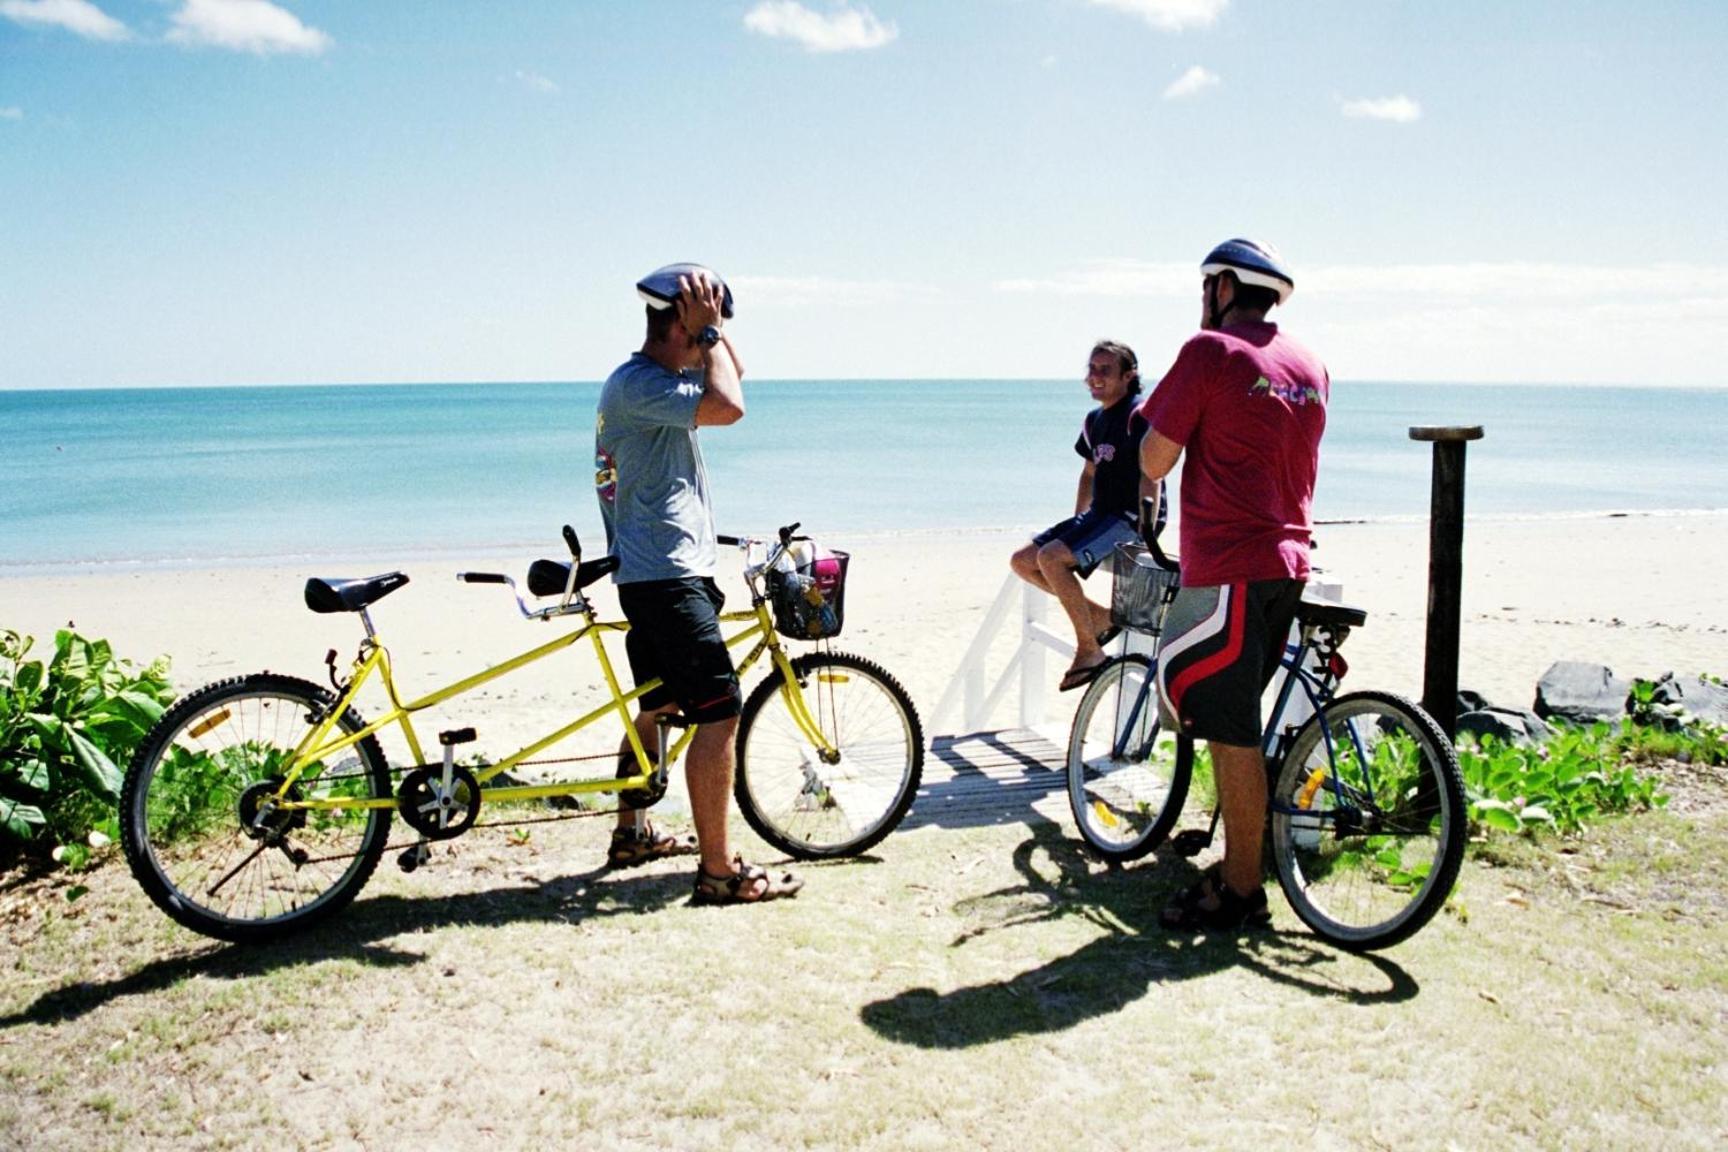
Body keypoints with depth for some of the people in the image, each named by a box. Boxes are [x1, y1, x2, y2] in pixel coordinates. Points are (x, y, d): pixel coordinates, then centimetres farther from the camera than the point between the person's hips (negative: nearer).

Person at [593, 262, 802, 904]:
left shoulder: (652, 378, 15)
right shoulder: (638, 385, -16)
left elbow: (730, 375, 26)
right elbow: (728, 406, -28)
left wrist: (715, 324, 9)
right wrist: (708, 329, -16)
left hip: (650, 574, 11)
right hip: (669, 576, -11)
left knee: (657, 707, 21)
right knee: (719, 714, -11)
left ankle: (631, 835, 35)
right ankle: (718, 871, -6)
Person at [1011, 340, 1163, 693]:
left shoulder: (1138, 416, -13)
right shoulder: (1095, 419, 14)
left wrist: (1145, 532, -25)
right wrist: (1076, 524, 19)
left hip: (1128, 519, -9)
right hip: (1100, 515, 9)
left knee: (1051, 557, -28)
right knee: (1022, 561, 1)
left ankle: (1089, 650, -15)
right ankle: (1101, 616, 8)